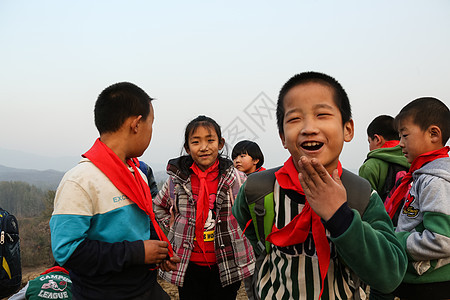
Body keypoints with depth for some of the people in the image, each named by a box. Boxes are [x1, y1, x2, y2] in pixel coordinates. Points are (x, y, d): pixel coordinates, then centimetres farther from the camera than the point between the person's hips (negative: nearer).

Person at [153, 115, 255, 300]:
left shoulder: (237, 179, -7)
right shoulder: (177, 180, -3)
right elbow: (157, 208, 15)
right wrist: (172, 226, 3)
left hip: (227, 267, 0)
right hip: (189, 266, 1)